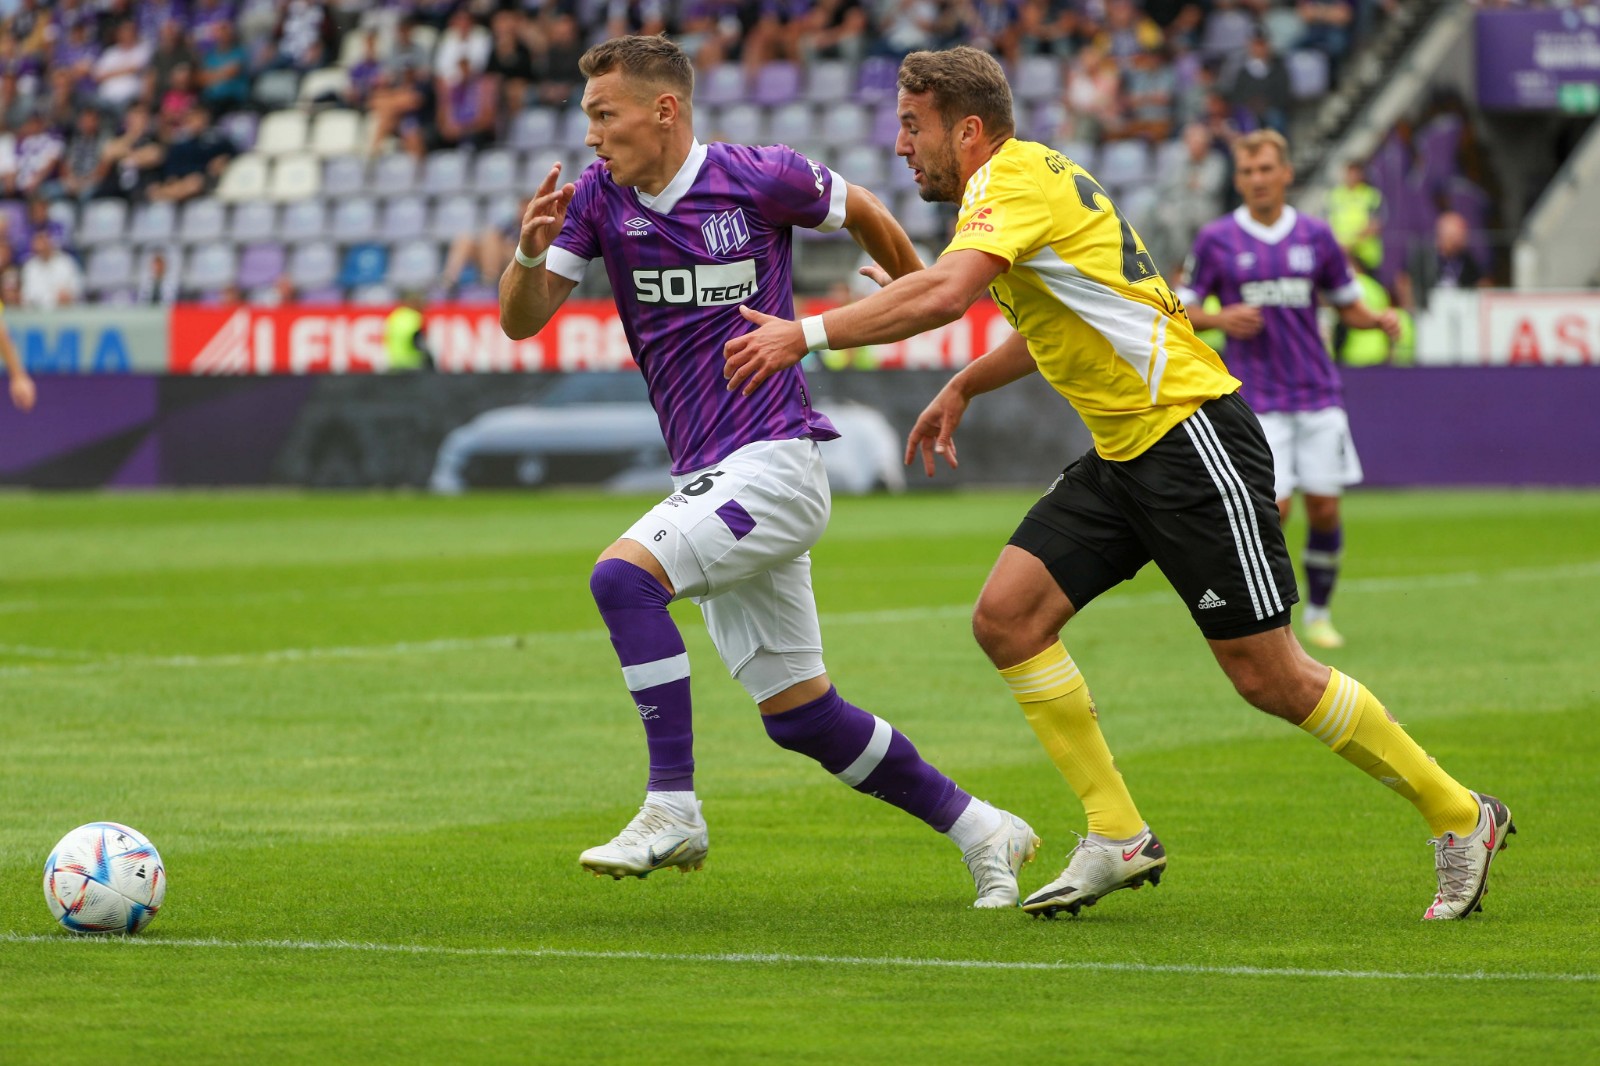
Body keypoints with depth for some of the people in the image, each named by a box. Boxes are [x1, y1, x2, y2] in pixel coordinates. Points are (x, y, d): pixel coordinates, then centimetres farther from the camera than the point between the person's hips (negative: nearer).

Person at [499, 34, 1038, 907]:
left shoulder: (758, 179, -9)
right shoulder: (598, 197, 4)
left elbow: (862, 213, 10)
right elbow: (521, 320, 1)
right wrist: (529, 252, -20)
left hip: (773, 464, -6)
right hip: (705, 477, 6)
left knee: (624, 573, -27)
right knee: (799, 715, 8)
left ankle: (672, 808, -25)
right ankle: (977, 829, 21)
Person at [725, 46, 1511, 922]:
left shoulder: (1017, 178, -15)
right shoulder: (1015, 185, 15)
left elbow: (942, 295, -33)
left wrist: (806, 334, -30)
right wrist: (963, 388, 32)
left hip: (1190, 438, -10)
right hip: (1121, 453, 10)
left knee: (1268, 676, -6)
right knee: (1007, 615, -5)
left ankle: (1459, 818, 9)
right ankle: (1118, 838, 0)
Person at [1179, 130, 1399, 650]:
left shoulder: (1315, 236, 6)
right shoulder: (1216, 240, 0)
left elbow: (1348, 306, 14)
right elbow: (1181, 310, 6)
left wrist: (1379, 319, -7)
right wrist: (1221, 319, -14)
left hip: (1317, 393, 3)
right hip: (1257, 399, -3)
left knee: (1325, 506, 1)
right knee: (1273, 506, -13)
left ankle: (1318, 611, 19)